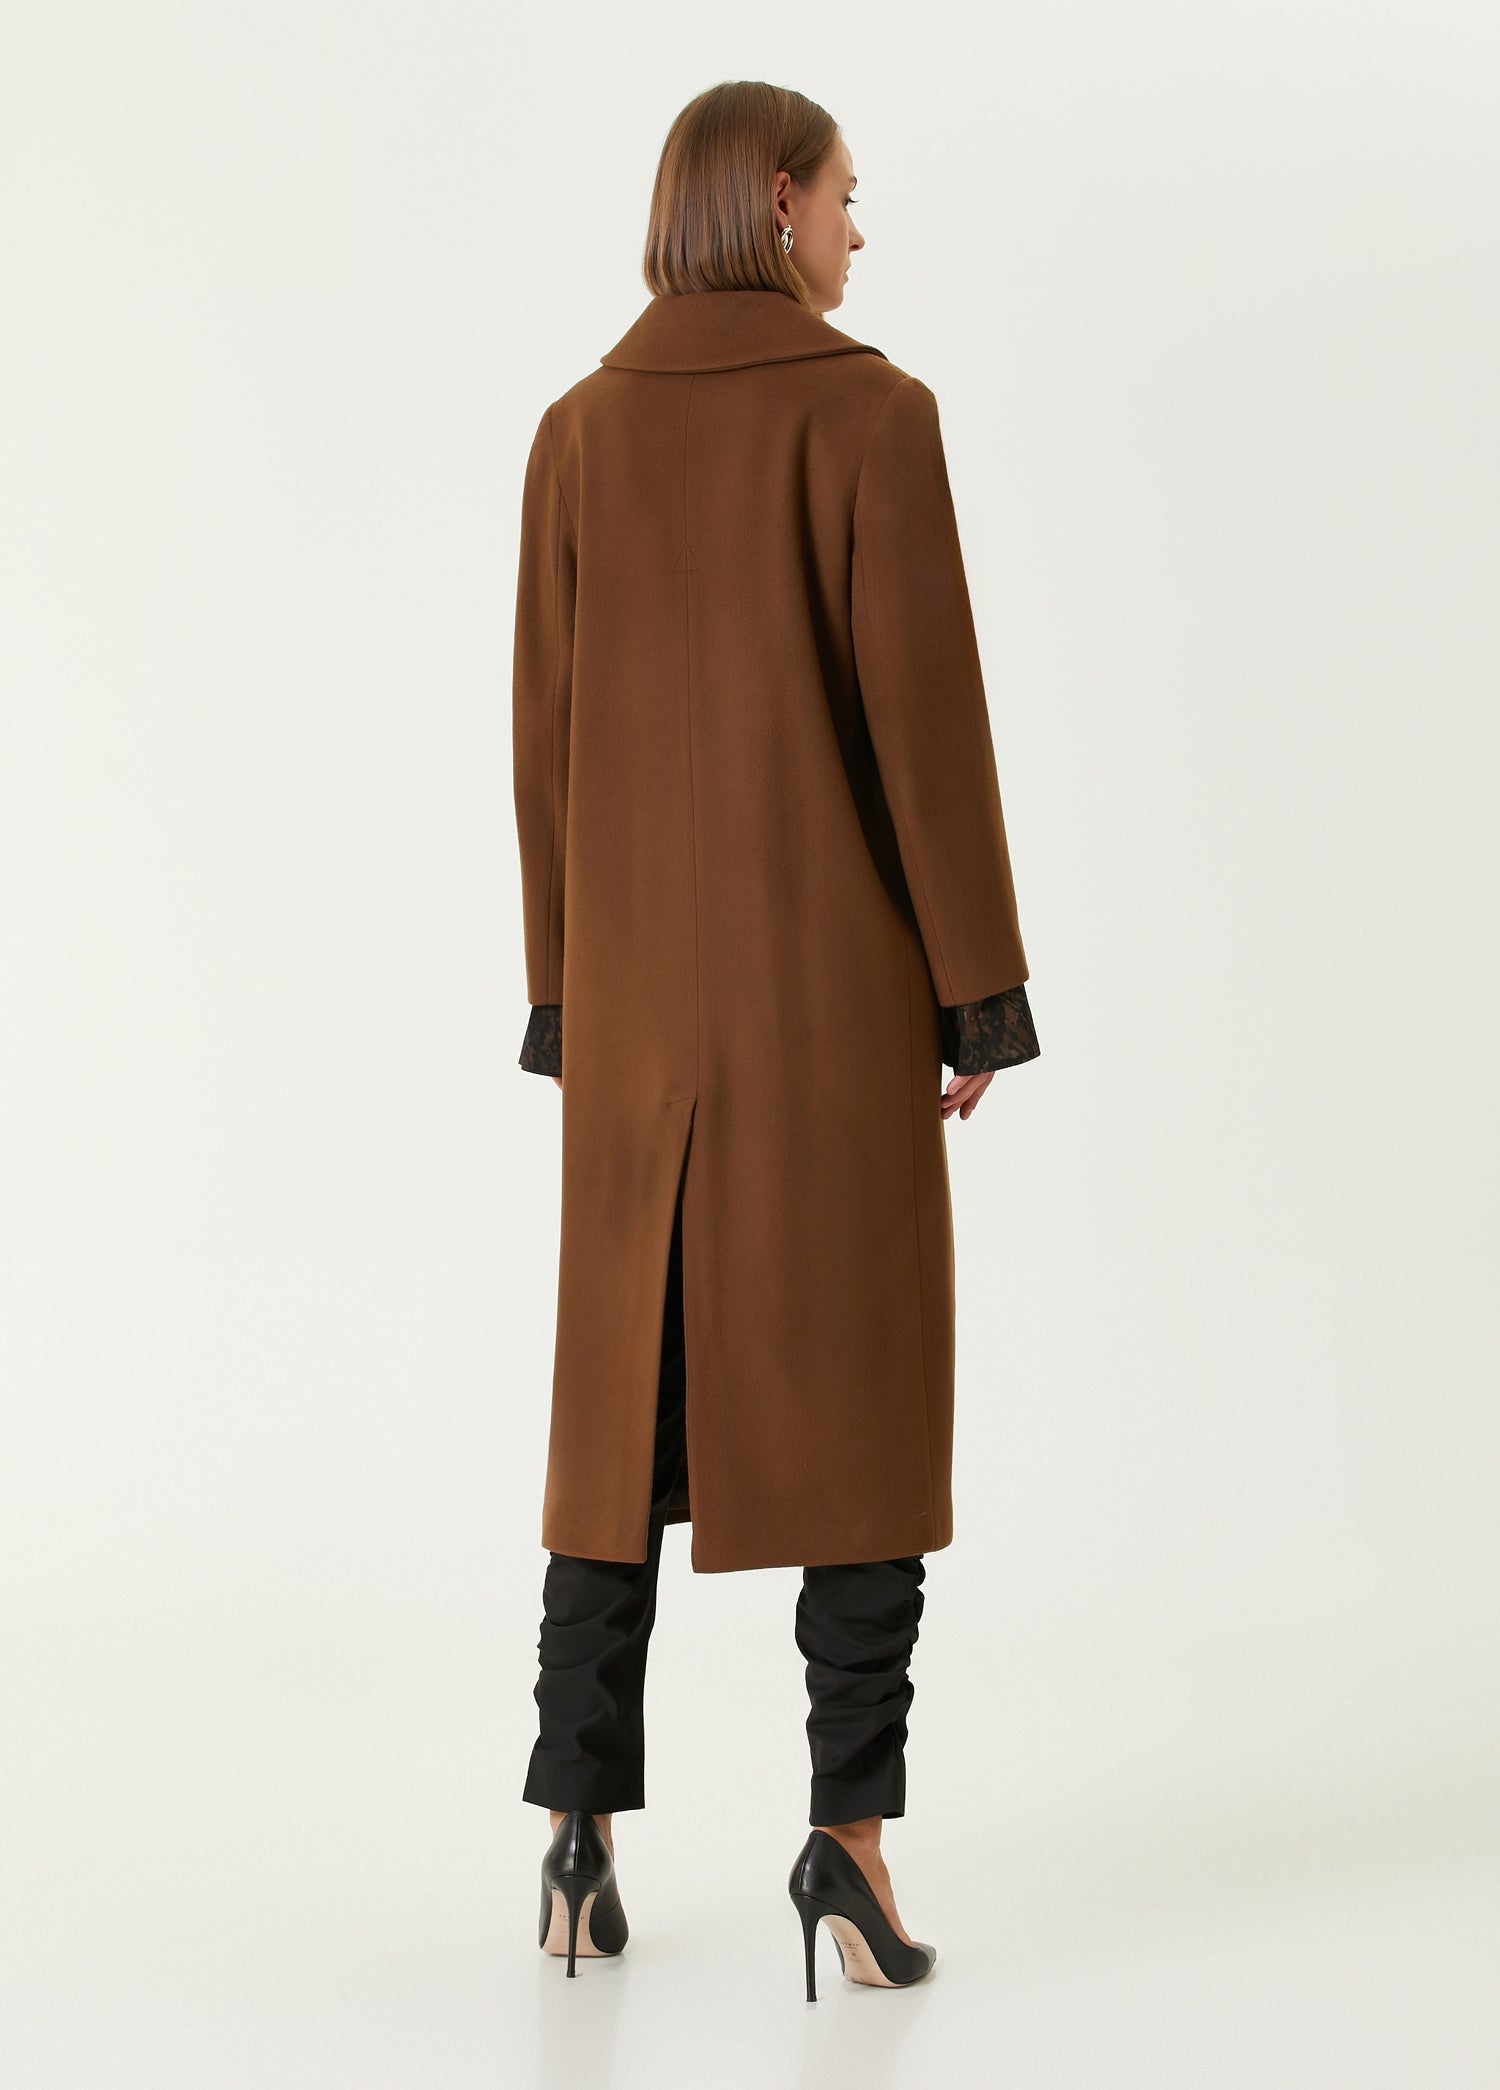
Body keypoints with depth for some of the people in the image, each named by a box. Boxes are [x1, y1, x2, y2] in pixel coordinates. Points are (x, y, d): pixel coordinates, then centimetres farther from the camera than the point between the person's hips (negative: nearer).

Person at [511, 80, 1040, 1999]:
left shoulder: (580, 433, 7)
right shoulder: (874, 413, -6)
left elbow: (549, 732, 6)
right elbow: (927, 711, -11)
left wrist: (565, 994, 12)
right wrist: (981, 988, -4)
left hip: (644, 976, 4)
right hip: (838, 965, -4)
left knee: (629, 1384, 10)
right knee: (859, 1388, 2)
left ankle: (580, 1833, 9)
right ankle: (851, 1834, -2)